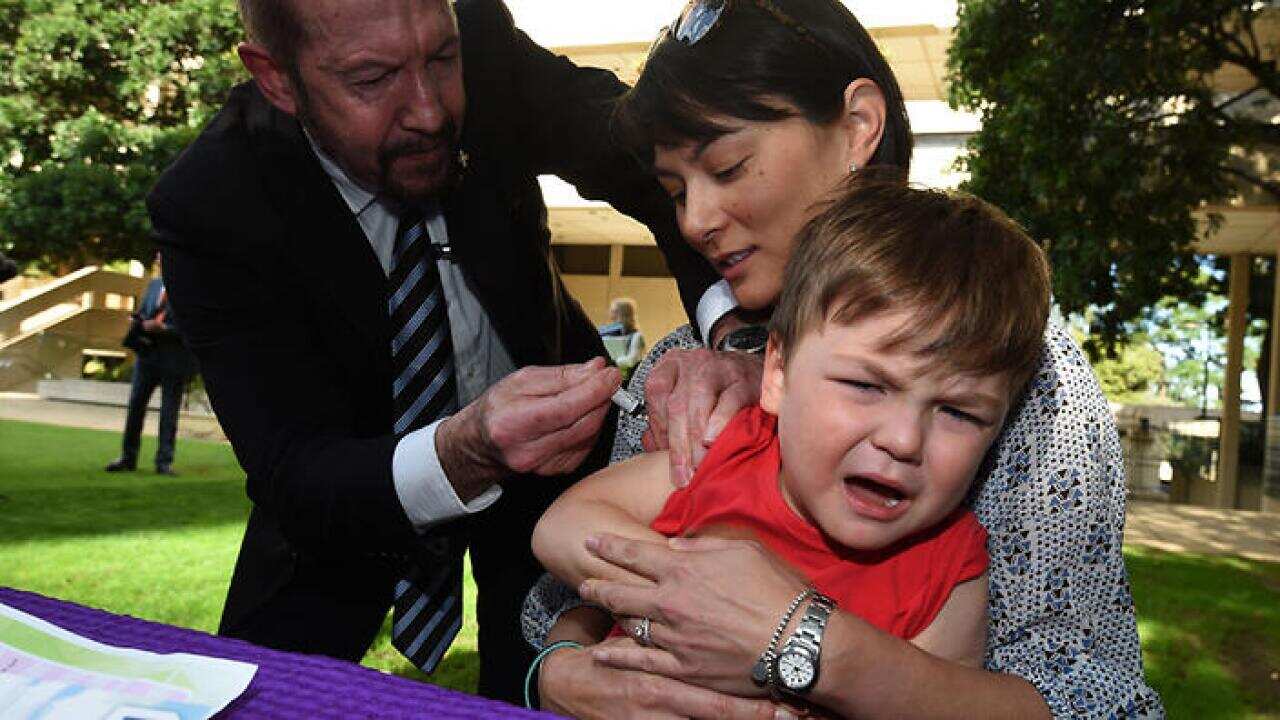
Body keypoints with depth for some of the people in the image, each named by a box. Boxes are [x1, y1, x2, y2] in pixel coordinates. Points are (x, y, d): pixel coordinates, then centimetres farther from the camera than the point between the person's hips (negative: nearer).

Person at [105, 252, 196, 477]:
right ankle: (128, 458, 20)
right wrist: (145, 325, -2)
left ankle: (164, 462, 11)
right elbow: (140, 313, 19)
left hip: (174, 359, -6)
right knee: (135, 406, 8)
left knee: (169, 413, 3)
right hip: (147, 354, 6)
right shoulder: (154, 284, 10)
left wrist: (162, 329, -19)